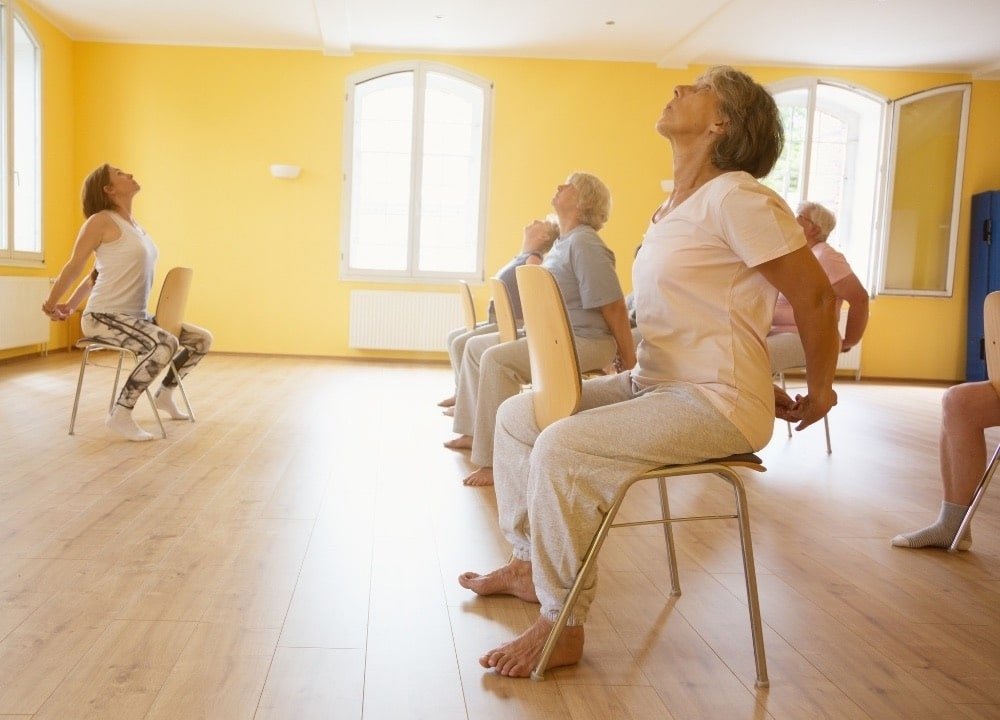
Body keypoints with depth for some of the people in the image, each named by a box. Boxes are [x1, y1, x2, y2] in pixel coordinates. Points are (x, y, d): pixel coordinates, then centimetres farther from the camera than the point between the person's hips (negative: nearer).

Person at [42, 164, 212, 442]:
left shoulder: (134, 224, 15)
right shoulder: (102, 220, -11)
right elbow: (73, 266, -2)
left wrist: (71, 304, 26)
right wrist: (51, 305, 7)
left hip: (136, 316, 9)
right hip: (104, 317, -8)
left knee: (202, 339, 4)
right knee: (166, 345, -33)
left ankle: (165, 394, 22)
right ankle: (120, 413, -22)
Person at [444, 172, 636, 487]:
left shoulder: (584, 243, -15)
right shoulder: (562, 243, 16)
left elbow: (614, 308, -18)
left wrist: (630, 364, -18)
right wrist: (532, 252, 16)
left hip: (584, 341, -11)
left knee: (497, 359, -29)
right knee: (476, 346, 14)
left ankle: (495, 461, -24)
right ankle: (474, 432, 20)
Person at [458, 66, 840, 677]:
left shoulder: (737, 198, -15)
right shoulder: (674, 209, 14)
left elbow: (816, 297, -14)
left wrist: (818, 393, -3)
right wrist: (757, 381, 15)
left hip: (716, 404, -9)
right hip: (654, 384, 10)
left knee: (561, 449, -26)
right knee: (517, 415, 9)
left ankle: (562, 626, -9)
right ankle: (530, 563, 22)